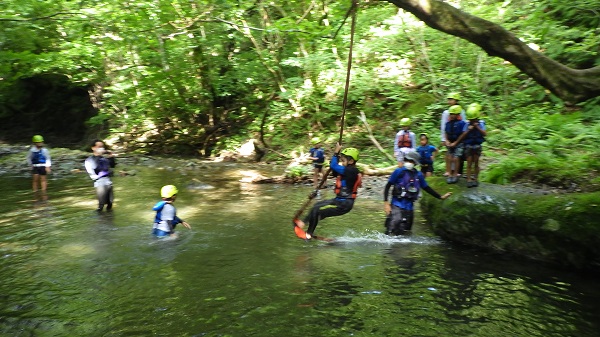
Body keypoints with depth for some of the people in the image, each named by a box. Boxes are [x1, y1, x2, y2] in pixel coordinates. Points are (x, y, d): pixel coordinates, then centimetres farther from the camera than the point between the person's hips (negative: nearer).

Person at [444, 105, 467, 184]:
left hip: (458, 144, -5)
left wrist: (455, 143, -12)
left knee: (455, 159, -9)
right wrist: (447, 141, -5)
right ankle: (450, 174, 6)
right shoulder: (448, 123, 5)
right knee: (449, 159, 1)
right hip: (450, 144, 5)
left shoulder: (461, 123, -11)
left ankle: (455, 175, 0)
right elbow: (446, 133, 11)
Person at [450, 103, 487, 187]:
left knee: (476, 163, 8)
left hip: (477, 146, 1)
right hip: (468, 146, 0)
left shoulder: (481, 123, -3)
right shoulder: (467, 124, -5)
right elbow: (463, 135, -7)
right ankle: (469, 180, 2)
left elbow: (485, 134, -15)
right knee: (469, 163, 0)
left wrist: (477, 127, -20)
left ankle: (476, 179, 15)